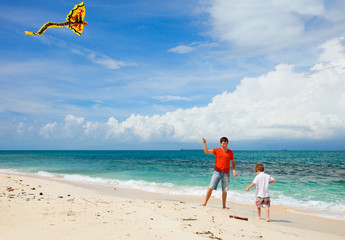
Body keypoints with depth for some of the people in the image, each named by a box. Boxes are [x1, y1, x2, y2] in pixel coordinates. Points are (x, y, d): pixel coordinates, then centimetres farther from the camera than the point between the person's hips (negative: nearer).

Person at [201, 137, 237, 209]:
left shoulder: (230, 152, 7)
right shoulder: (217, 150, 2)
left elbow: (233, 162, 16)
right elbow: (206, 151, -8)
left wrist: (234, 171, 2)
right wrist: (205, 144, -23)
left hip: (226, 173, 2)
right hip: (217, 172, -2)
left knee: (224, 190, 6)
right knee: (211, 188, -5)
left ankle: (224, 205, 16)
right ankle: (205, 202, 3)